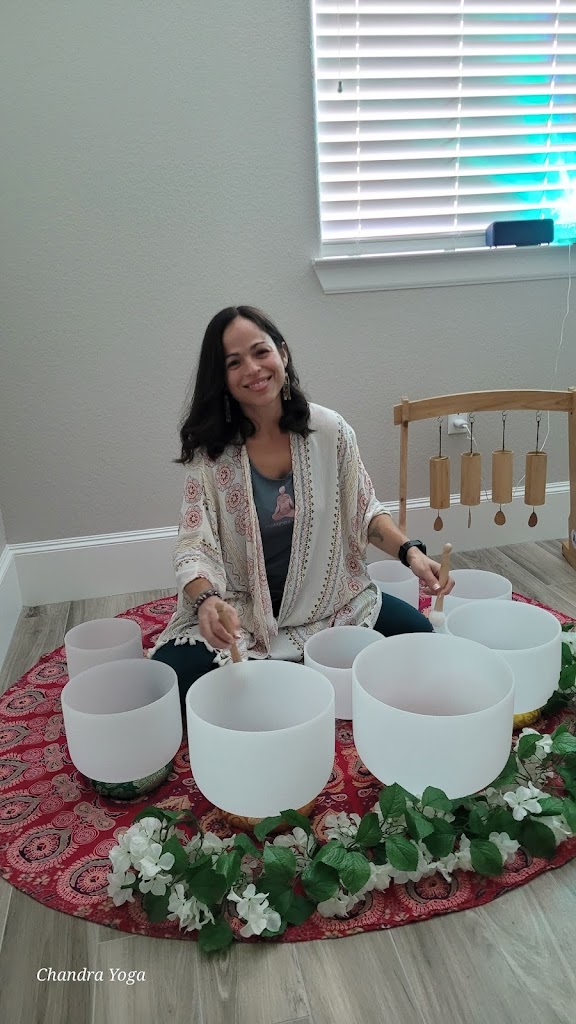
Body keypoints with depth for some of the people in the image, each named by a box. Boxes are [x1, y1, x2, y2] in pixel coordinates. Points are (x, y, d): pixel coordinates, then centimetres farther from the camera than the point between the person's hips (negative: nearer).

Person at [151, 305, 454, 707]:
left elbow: (365, 512, 2)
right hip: (240, 612, -1)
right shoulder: (209, 450, -13)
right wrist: (206, 599, -36)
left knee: (419, 636, -14)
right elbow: (195, 547, -15)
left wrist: (410, 551, -16)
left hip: (330, 599, 2)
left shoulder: (330, 430, -9)